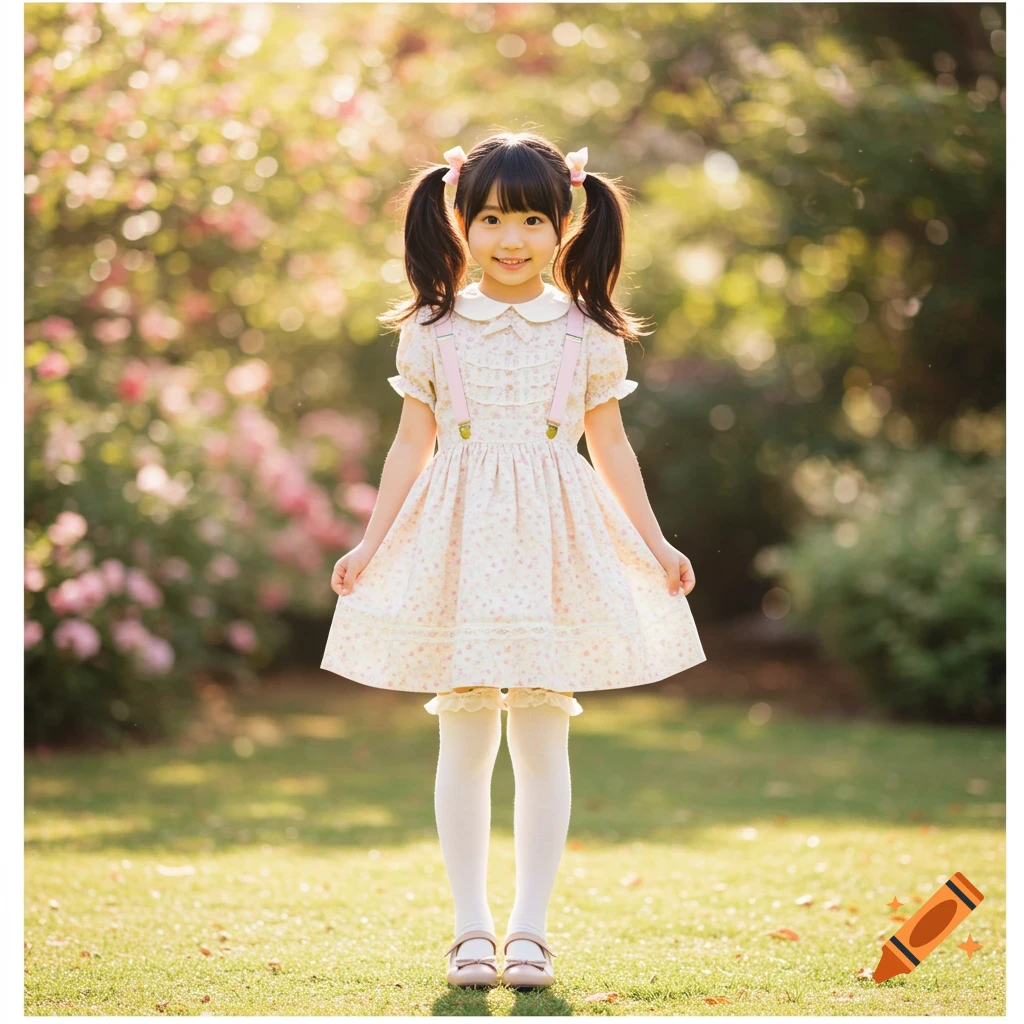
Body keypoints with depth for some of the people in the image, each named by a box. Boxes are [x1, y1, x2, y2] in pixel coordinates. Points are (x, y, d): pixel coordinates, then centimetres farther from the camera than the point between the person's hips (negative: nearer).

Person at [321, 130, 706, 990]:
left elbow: (610, 447, 9)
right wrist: (372, 543, 3)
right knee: (464, 740, 3)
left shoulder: (589, 334, 3)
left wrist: (655, 545, 7)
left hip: (553, 543, 0)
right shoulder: (432, 331, 3)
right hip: (458, 543, 0)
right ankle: (471, 926, 12)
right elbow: (412, 446, 7)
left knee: (543, 739, 1)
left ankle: (531, 926, 10)